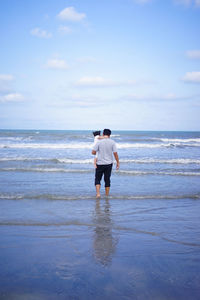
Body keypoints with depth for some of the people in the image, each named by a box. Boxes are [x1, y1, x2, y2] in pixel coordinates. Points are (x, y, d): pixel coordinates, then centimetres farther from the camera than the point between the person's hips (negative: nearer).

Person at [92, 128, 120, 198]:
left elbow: (93, 152, -9)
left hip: (100, 164, -2)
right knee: (107, 179, 12)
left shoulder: (99, 142, -8)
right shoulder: (112, 142, -4)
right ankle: (107, 195, 18)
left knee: (98, 179, 9)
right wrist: (118, 162, 5)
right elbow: (115, 153, -5)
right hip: (109, 163, 2)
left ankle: (98, 194, -7)